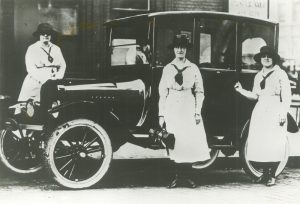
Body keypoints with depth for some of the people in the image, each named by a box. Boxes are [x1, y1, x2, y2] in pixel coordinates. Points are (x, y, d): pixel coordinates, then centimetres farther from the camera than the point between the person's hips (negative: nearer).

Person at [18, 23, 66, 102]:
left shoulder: (56, 49, 16)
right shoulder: (32, 49, 2)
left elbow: (63, 65, 14)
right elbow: (30, 68, -7)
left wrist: (58, 76, -6)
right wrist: (44, 79, -16)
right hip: (35, 83, -3)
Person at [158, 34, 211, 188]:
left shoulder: (193, 68, 6)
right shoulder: (167, 68, 8)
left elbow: (199, 91, 5)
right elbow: (162, 92, 7)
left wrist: (197, 112, -4)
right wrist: (161, 114, 2)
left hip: (189, 108, 0)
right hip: (172, 109, 0)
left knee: (191, 141, -4)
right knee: (174, 142, -2)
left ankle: (187, 175, 6)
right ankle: (178, 175, 7)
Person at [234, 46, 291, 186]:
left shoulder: (280, 74, -1)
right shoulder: (258, 76, 15)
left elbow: (286, 96, -4)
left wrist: (283, 113, -11)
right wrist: (241, 91, 4)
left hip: (275, 111, -5)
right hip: (260, 111, 5)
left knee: (273, 145, -7)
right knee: (258, 144, 1)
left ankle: (272, 176, 3)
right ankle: (265, 173, 14)